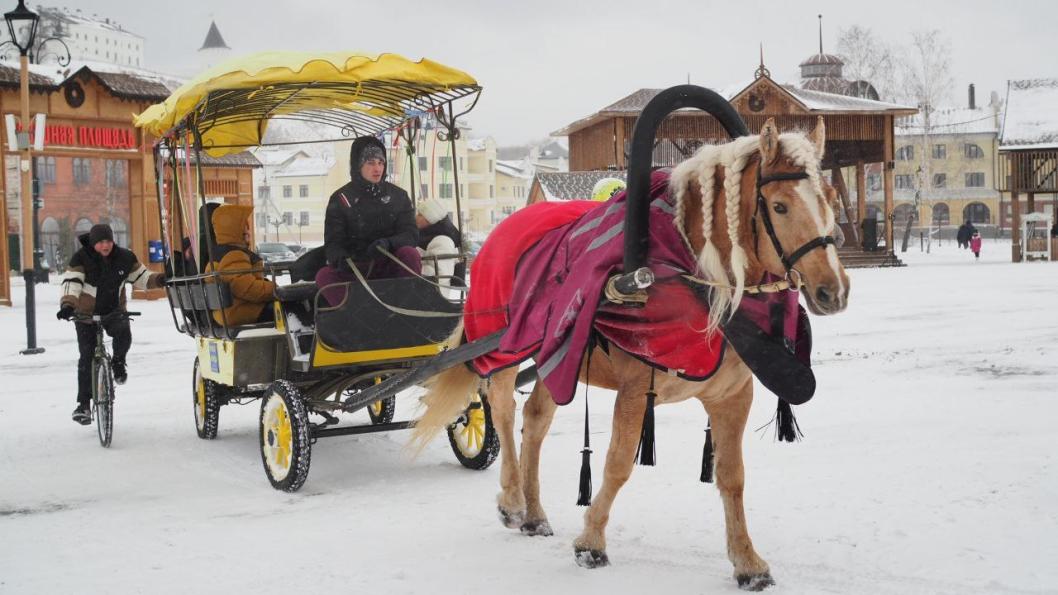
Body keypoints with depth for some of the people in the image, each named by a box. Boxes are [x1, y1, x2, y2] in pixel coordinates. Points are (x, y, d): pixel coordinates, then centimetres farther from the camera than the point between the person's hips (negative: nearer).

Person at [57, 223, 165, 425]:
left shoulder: (124, 257, -6)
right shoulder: (81, 258, -16)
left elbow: (141, 277, 3)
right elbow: (71, 283, -28)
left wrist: (159, 279, -16)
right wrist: (67, 305, -45)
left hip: (114, 311, 1)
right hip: (86, 313, -1)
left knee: (123, 334, -31)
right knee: (87, 356, -6)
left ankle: (118, 362, 4)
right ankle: (83, 404, 3)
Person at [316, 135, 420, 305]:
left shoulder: (398, 196, 7)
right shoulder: (340, 199, 3)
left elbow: (411, 234, -1)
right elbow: (333, 243, -2)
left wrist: (388, 243, -24)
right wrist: (340, 259, -27)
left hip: (389, 268, 1)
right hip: (355, 270, -1)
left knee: (409, 253, -30)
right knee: (324, 276, -28)